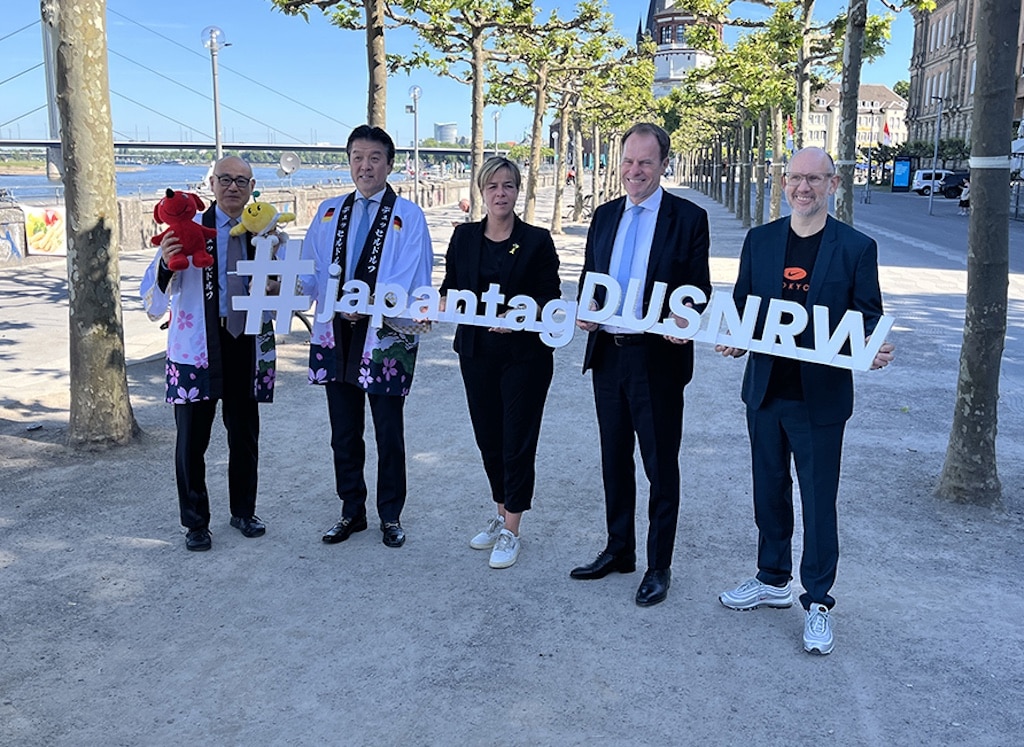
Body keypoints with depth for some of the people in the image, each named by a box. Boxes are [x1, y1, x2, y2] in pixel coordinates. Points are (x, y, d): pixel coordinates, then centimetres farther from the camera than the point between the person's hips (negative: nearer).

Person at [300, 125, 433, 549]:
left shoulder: (408, 217, -4)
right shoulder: (329, 212, 10)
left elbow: (410, 282, -13)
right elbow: (311, 271, 7)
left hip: (385, 339, -4)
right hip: (336, 336, 4)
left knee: (388, 435, 8)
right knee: (343, 434, 13)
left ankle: (390, 516, 24)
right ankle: (352, 512, 29)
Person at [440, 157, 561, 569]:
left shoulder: (537, 240, -5)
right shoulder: (464, 237, 6)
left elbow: (551, 297, -6)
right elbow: (450, 286, 11)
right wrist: (443, 304, -11)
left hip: (525, 353, -4)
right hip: (477, 350, 4)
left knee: (517, 441, 0)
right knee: (488, 438, 13)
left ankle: (511, 532, 10)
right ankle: (502, 515, 31)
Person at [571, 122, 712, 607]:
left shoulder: (688, 218, -4)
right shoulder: (604, 216, 11)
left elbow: (698, 290, -4)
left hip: (658, 357, -5)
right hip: (607, 353, 5)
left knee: (660, 466, 5)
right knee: (615, 458, 16)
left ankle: (659, 567, 19)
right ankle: (618, 550, 32)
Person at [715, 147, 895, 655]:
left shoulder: (857, 247, -4)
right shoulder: (759, 240, 5)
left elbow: (868, 317, -2)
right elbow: (741, 304, 9)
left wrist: (873, 351, -23)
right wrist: (734, 340, -11)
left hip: (821, 397, -4)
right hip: (765, 391, 4)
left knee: (819, 501, 5)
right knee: (768, 492, 17)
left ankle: (818, 603, 20)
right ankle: (773, 580, 35)